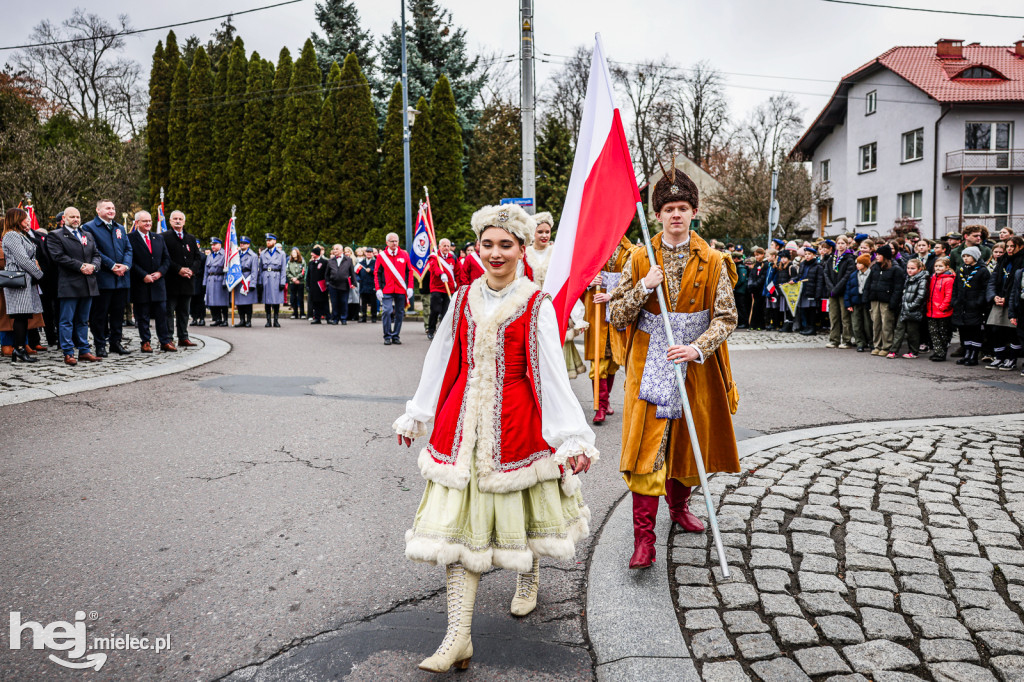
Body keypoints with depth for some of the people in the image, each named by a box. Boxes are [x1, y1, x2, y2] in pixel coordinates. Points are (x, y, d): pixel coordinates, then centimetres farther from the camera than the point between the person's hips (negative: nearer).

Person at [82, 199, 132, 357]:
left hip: (121, 278, 6)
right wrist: (112, 266, -16)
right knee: (100, 313, 0)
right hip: (103, 278, -6)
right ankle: (100, 345, 6)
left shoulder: (120, 228, 18)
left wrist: (125, 265, -6)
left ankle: (116, 342, 19)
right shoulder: (89, 227, -2)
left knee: (118, 311, 10)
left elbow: (128, 249, 12)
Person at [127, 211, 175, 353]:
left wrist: (160, 272, -3)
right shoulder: (130, 239, -3)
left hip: (158, 282, 4)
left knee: (162, 313, 4)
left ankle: (165, 342, 8)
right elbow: (131, 261, -9)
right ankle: (145, 342, 10)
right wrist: (144, 276, -15)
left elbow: (166, 258, 13)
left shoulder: (159, 238, 14)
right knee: (142, 316, 3)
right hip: (140, 284, -4)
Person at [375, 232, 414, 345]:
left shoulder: (404, 255, 7)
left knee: (399, 313, 5)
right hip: (387, 290, -2)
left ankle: (396, 336, 15)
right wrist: (378, 289, -4)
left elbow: (409, 272, 9)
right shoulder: (381, 256, 3)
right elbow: (377, 273, 5)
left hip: (401, 290, 2)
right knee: (387, 311, -10)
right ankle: (387, 336, 0)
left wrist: (410, 287, 1)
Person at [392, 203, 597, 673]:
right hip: (463, 422, 3)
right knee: (457, 518, -2)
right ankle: (458, 637, 4)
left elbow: (551, 374, -10)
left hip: (515, 423, -3)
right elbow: (441, 360, 13)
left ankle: (528, 579, 46)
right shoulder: (464, 298, 5)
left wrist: (572, 439, -13)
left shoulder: (536, 305, -7)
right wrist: (417, 415, 18)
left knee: (518, 508, 13)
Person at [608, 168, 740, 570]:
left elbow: (726, 316, -5)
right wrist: (644, 287, -17)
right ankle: (643, 537, -6)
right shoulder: (640, 259, 1)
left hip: (696, 365, 2)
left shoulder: (711, 262, 1)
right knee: (648, 445, -8)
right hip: (649, 364, -1)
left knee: (689, 440, 14)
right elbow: (618, 318, -2)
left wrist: (697, 348, -21)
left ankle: (679, 506, 41)